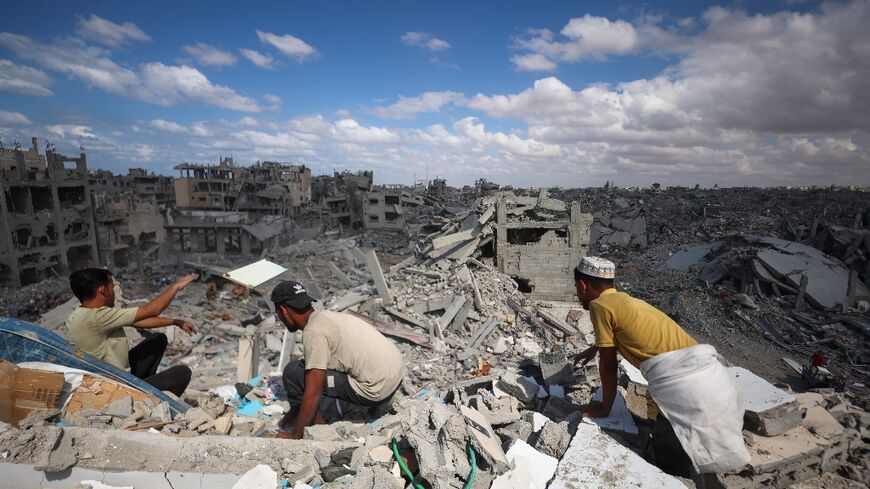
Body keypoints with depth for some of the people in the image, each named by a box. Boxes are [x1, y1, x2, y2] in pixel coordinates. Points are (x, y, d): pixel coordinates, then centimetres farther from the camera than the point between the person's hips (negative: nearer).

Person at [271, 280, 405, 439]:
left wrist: (294, 436, 0)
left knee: (293, 372, -6)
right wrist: (295, 409, 34)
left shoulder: (313, 332, -14)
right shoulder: (324, 316, 14)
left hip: (376, 389, -9)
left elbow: (313, 393, -13)